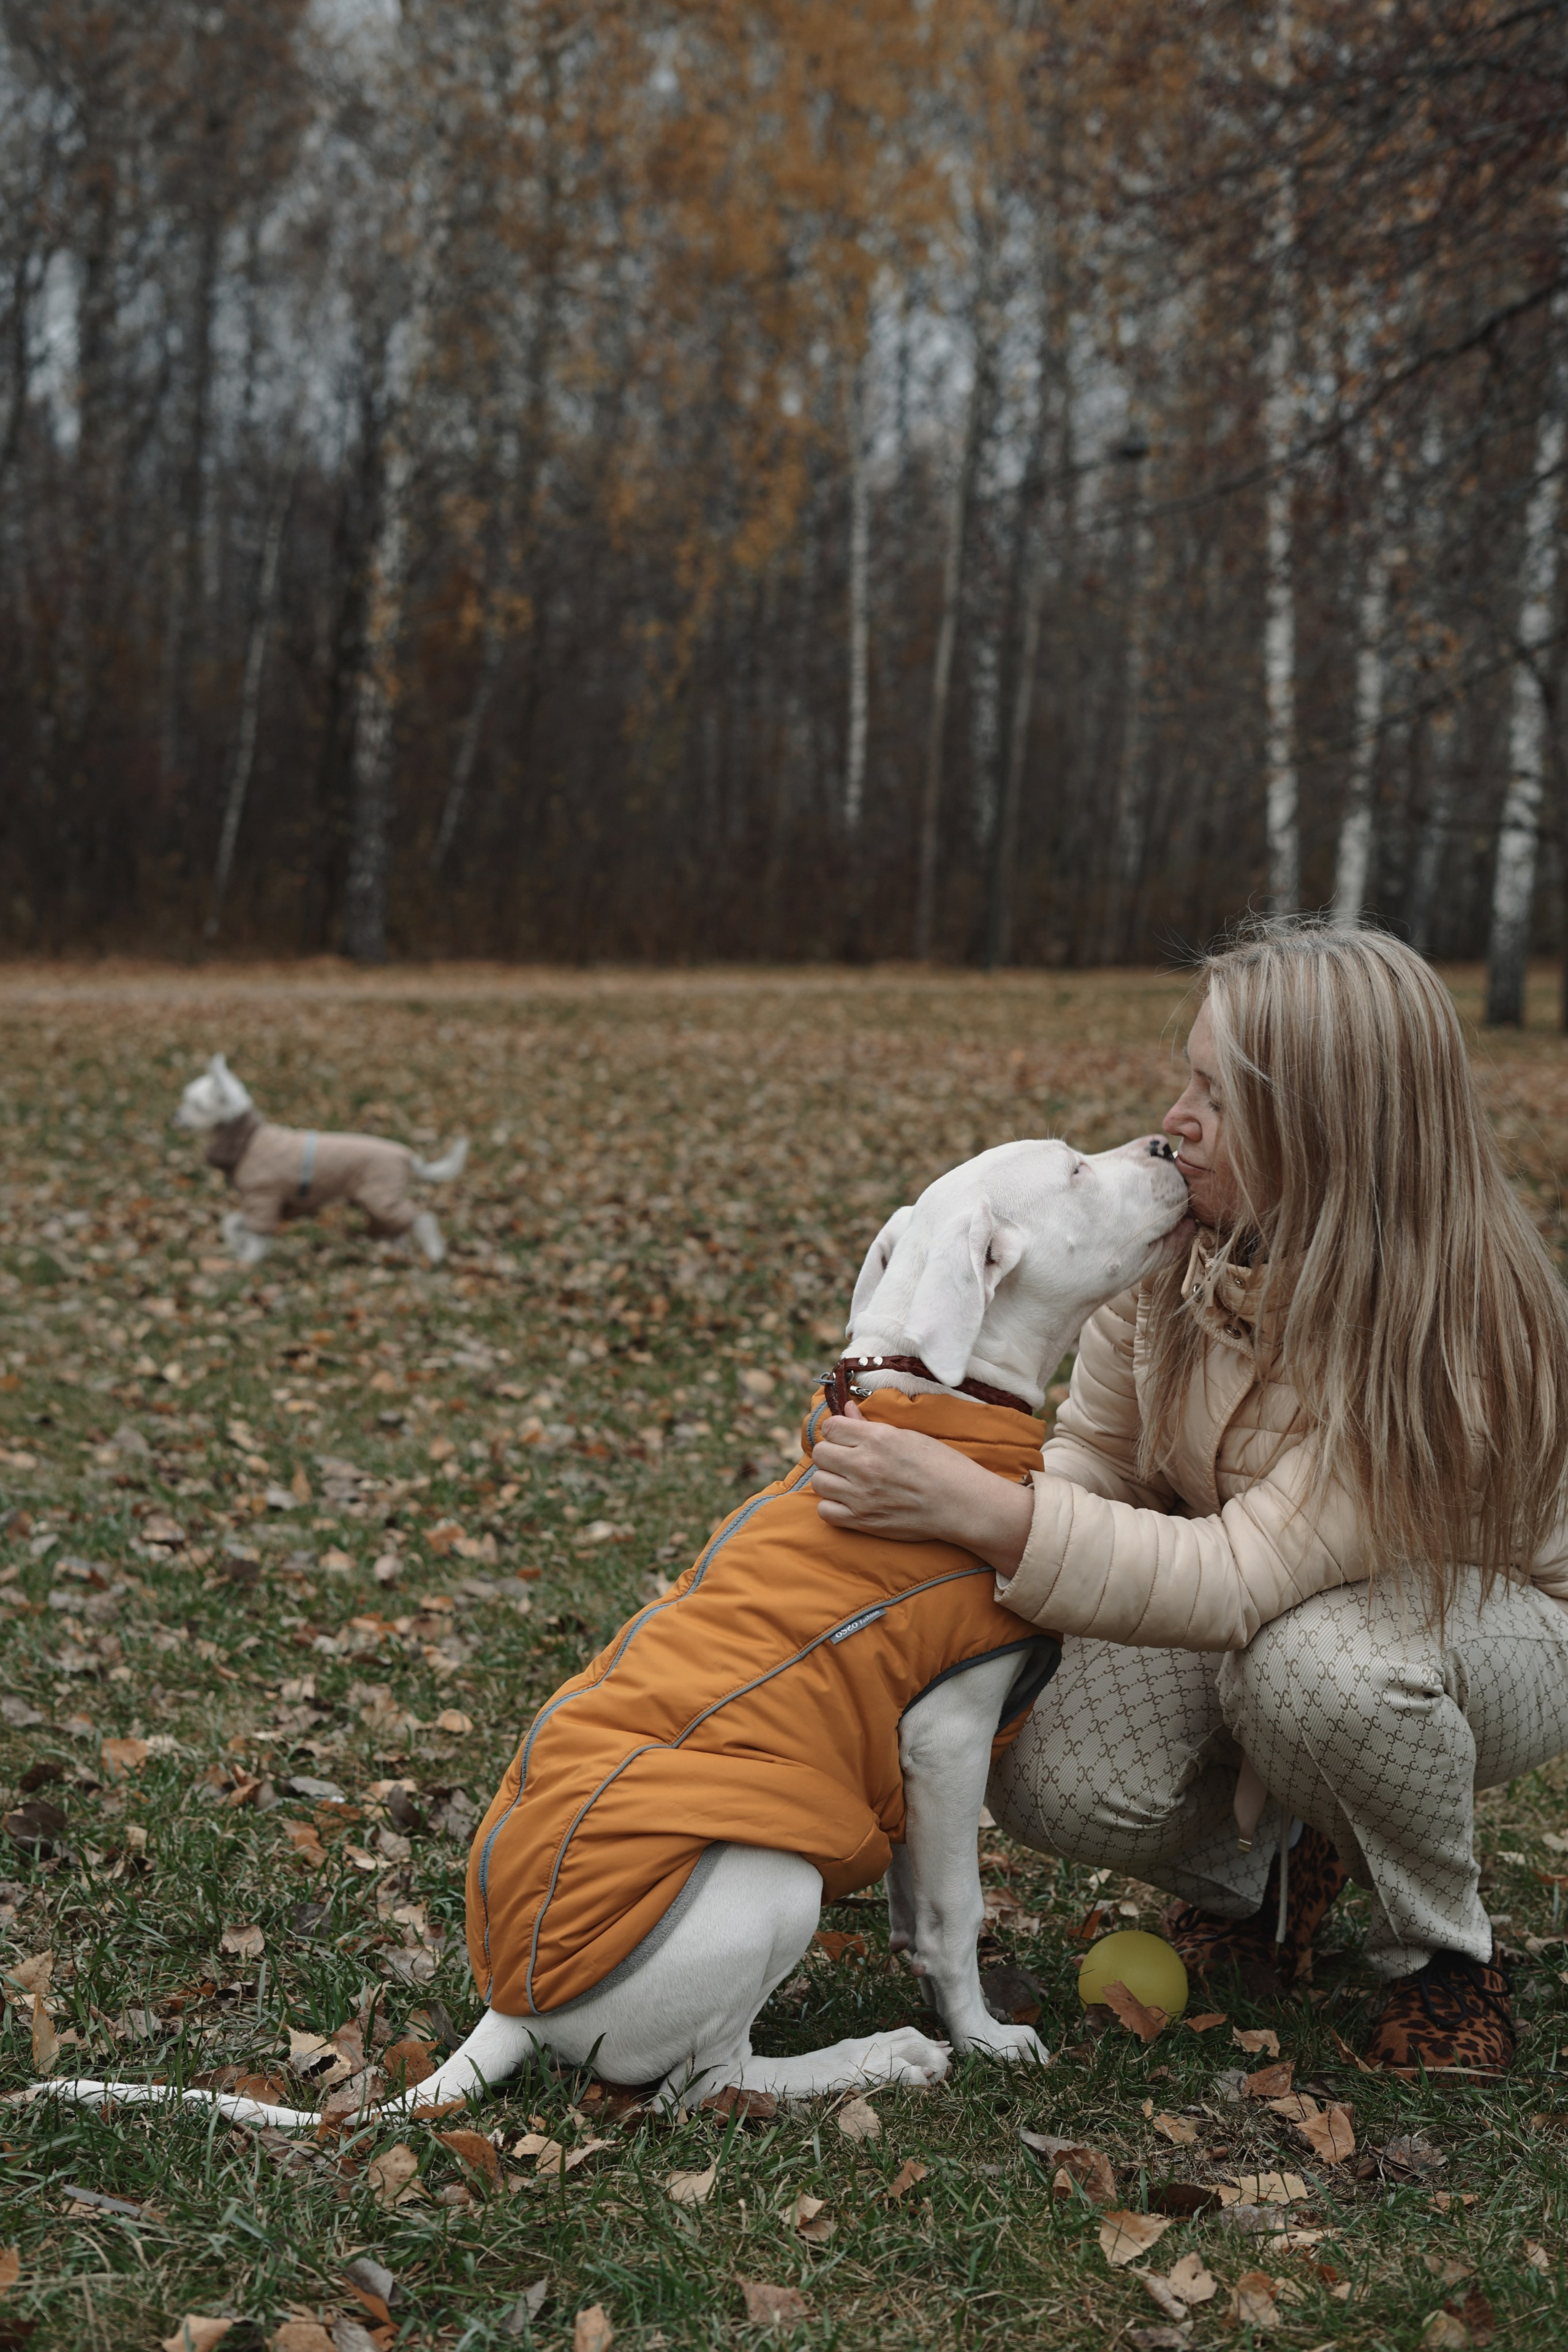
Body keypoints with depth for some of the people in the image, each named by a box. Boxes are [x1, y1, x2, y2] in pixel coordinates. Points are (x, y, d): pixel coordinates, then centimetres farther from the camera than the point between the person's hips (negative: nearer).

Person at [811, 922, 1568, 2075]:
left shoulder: (1446, 1327, -35)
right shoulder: (1173, 1234, -16)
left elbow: (1247, 1579, -42)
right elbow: (1096, 1452, -6)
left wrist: (981, 1508, -50)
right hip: (1223, 1585, 4)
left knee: (1317, 1663, -40)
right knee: (1056, 1788, -23)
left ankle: (1444, 1953, -7)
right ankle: (1263, 1859, 12)